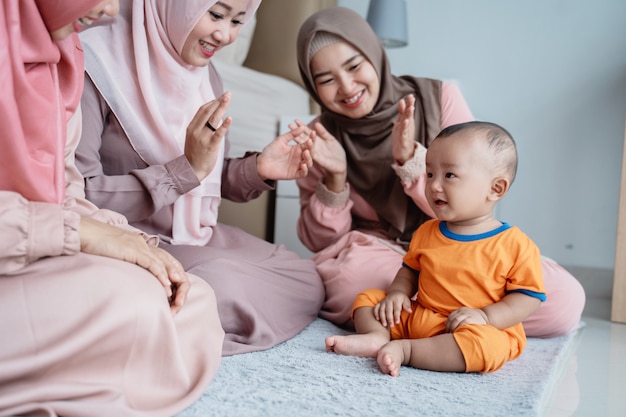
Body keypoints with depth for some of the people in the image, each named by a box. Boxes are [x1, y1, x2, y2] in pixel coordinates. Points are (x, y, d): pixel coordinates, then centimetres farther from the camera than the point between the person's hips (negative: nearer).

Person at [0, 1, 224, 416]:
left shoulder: (61, 53, 11)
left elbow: (65, 193, 9)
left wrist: (133, 241, -6)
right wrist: (77, 230, -23)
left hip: (40, 260, 8)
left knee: (196, 302, -3)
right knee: (133, 302, -30)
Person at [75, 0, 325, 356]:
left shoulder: (205, 73, 7)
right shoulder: (99, 60, -16)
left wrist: (257, 169, -6)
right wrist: (186, 169, -27)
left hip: (198, 236, 8)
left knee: (306, 280, -3)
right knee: (225, 289, -33)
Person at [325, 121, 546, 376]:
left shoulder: (516, 246, -11)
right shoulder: (426, 232, 5)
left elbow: (530, 296, -9)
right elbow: (410, 269, 19)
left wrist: (485, 316, -22)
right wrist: (398, 292, -2)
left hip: (487, 330, -5)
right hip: (416, 318, 5)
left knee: (486, 346, -37)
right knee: (368, 298, 2)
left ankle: (404, 350, -27)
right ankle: (377, 336, -22)